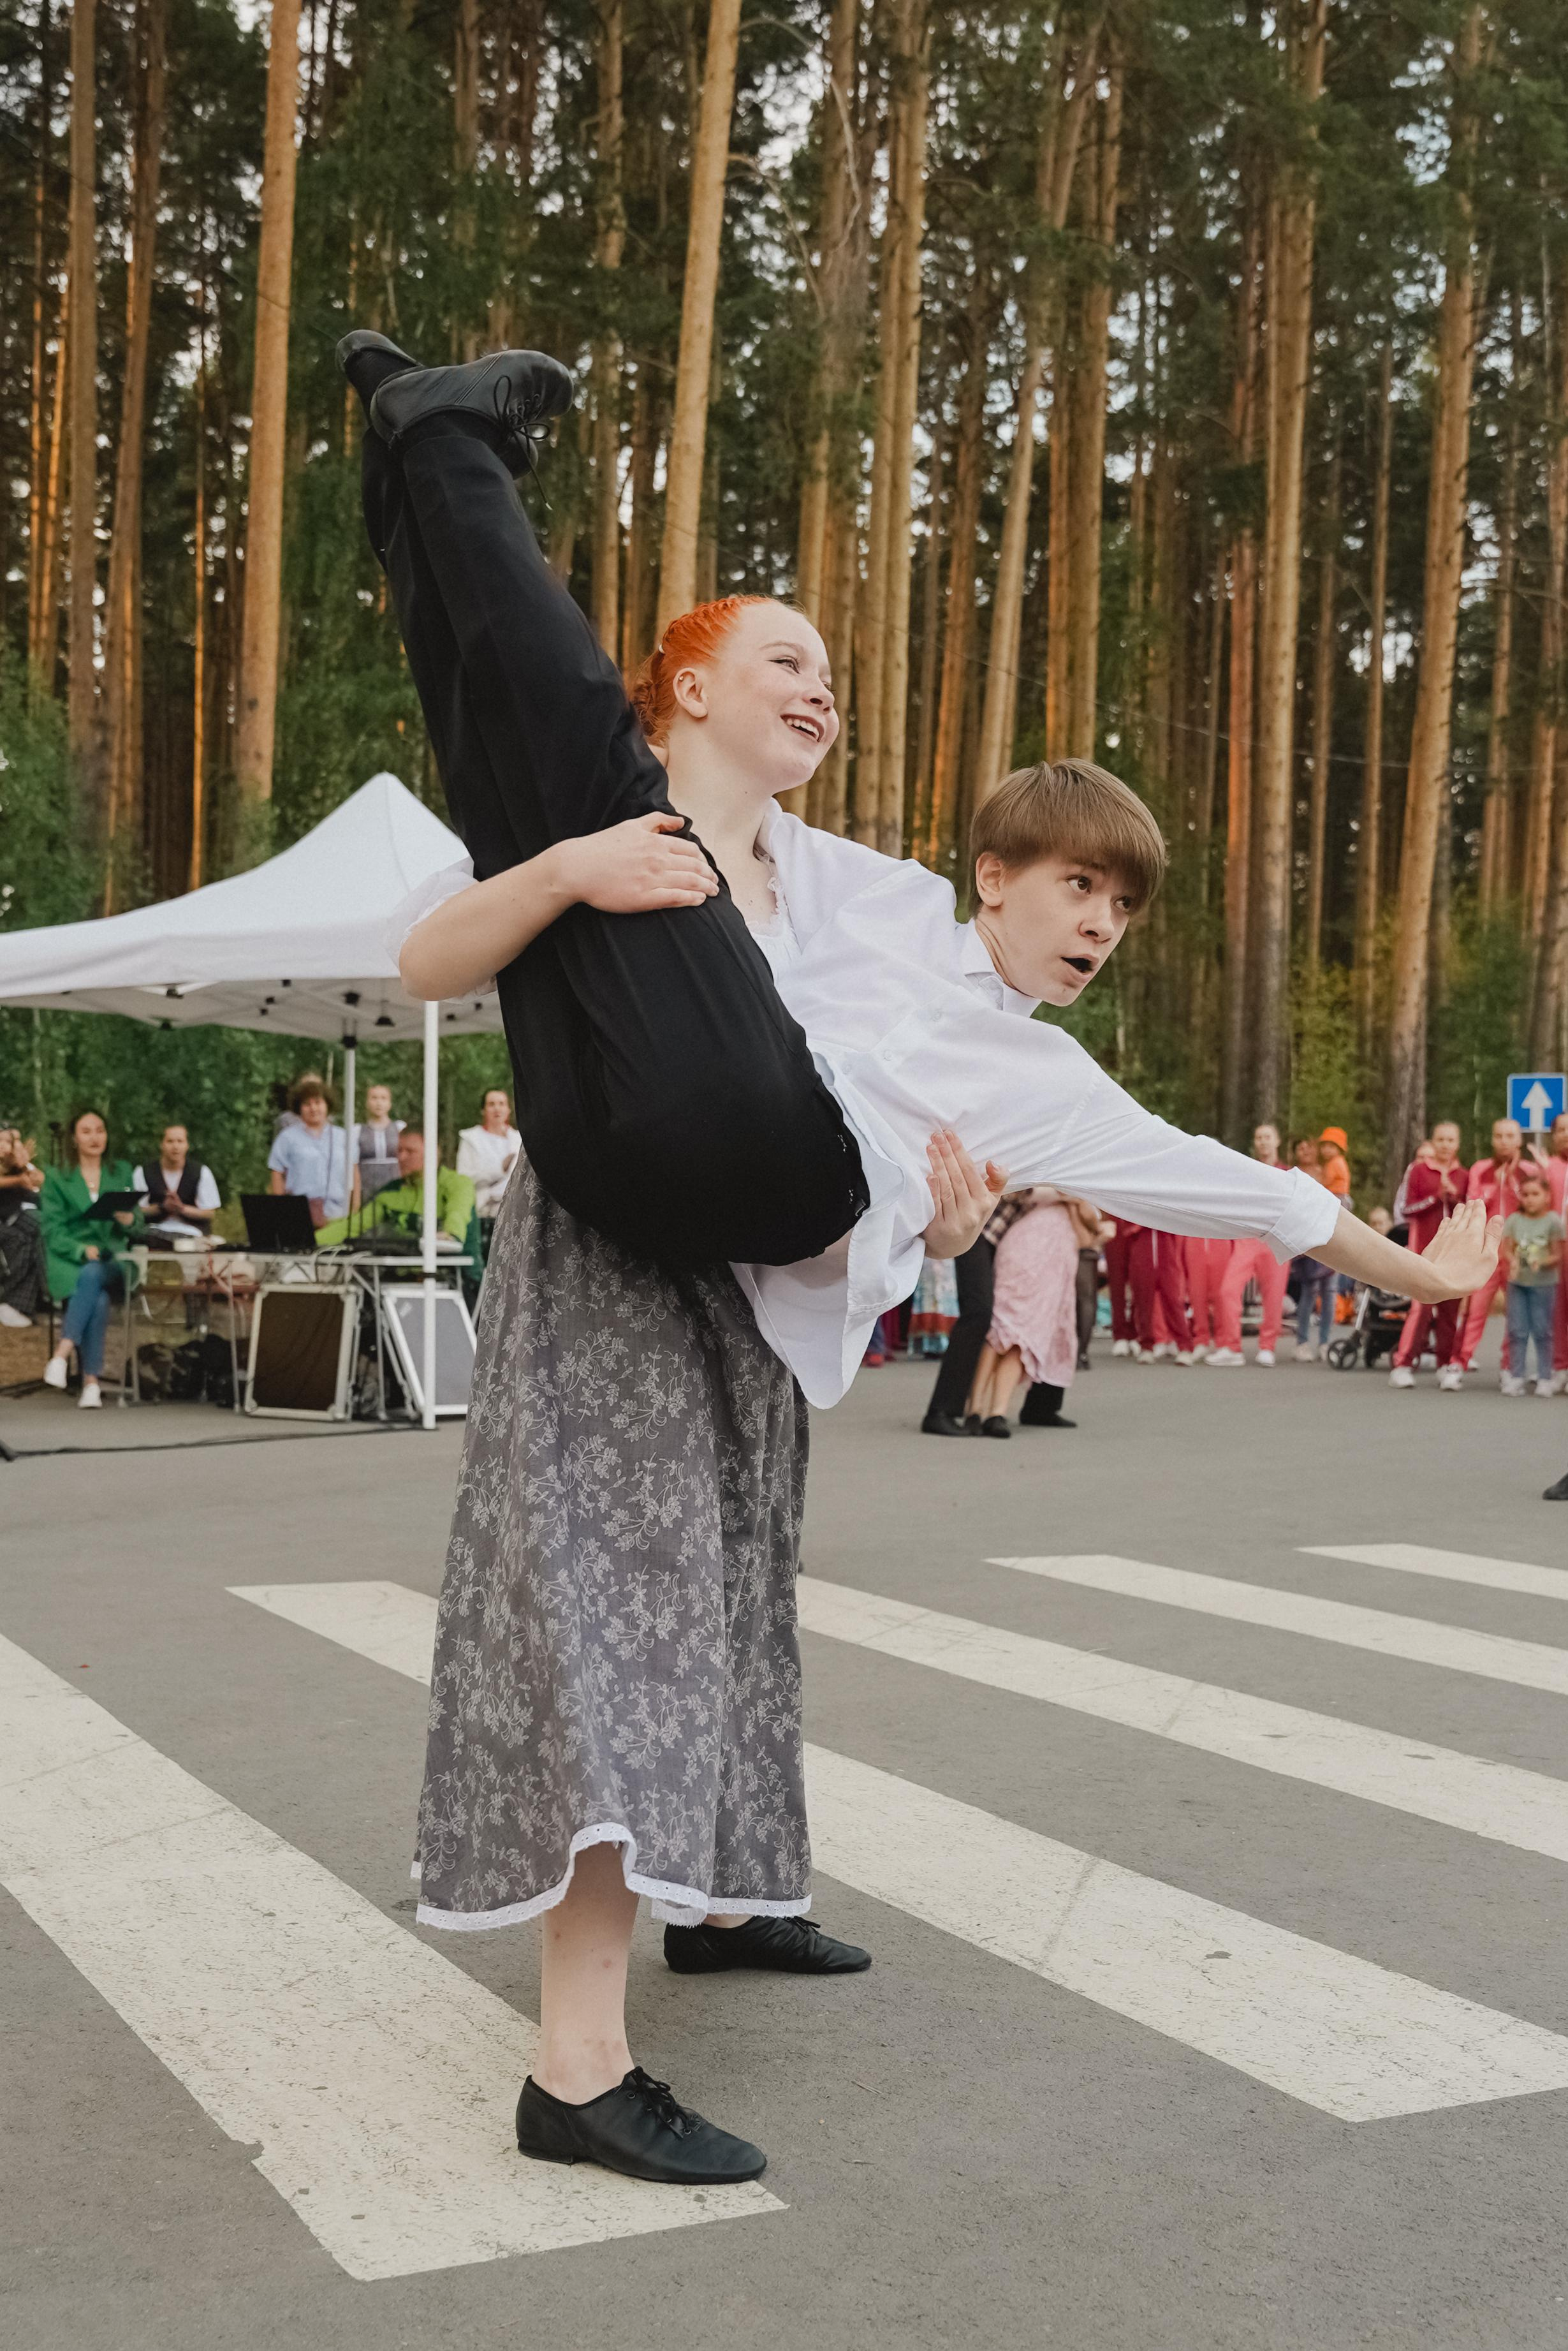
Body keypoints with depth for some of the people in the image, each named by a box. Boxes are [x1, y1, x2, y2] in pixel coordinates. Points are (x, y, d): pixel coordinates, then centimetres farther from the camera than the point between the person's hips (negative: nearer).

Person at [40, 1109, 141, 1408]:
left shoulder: (123, 1172, 17)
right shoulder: (55, 1178, 10)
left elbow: (136, 1227, 13)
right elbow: (53, 1230, 0)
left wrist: (129, 1220, -13)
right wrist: (82, 1250, -19)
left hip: (113, 1261, 1)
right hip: (69, 1262, -1)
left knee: (93, 1275, -37)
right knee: (99, 1299, -35)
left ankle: (62, 1354, -44)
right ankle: (91, 1381, -39)